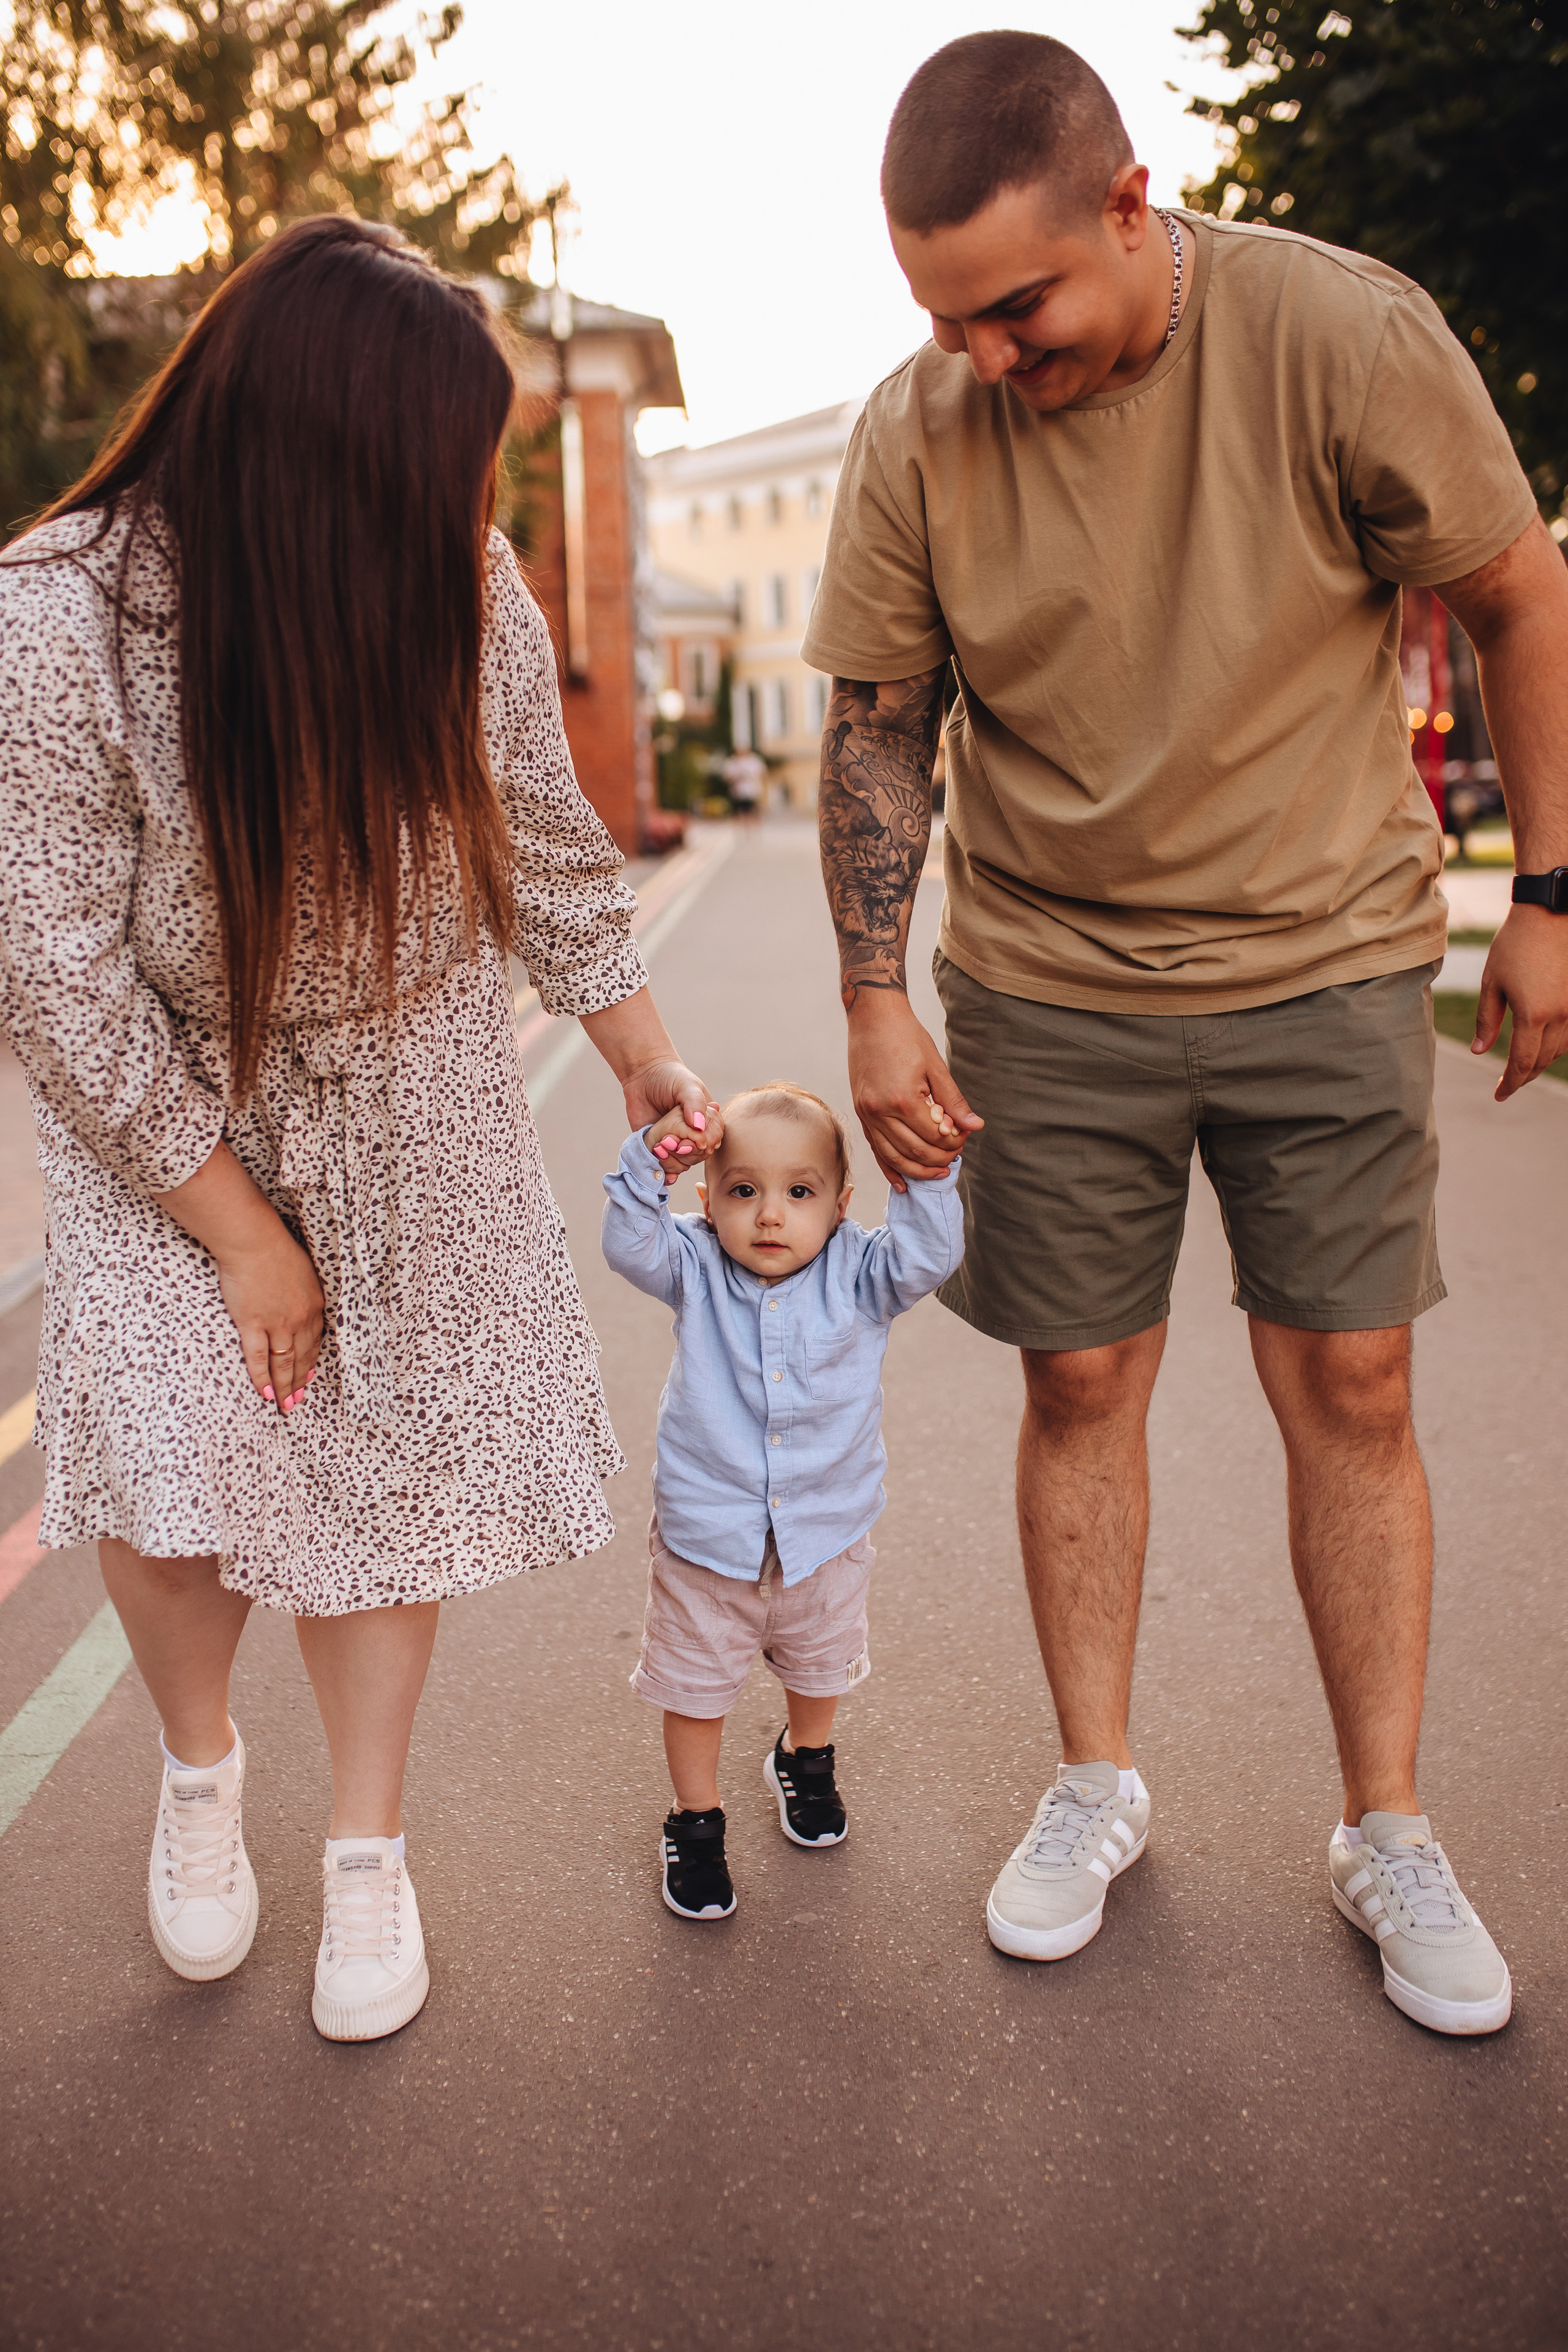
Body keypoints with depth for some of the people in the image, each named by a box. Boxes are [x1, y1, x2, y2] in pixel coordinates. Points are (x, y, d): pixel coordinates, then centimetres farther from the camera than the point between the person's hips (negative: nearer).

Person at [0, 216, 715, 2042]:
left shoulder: (464, 597, -17)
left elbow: (548, 851, 0)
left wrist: (642, 1055, 7)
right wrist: (240, 1228, -16)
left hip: (414, 1106, 3)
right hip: (165, 1111, -2)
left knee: (395, 1458, 4)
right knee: (177, 1443, -15)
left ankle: (368, 1850, 25)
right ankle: (199, 1763, 20)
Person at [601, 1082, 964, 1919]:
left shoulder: (855, 1277, -11)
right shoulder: (697, 1273, -12)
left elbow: (928, 1256, -23)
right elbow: (630, 1244, -25)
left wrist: (926, 1177, -34)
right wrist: (651, 1161, -38)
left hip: (825, 1532, 2)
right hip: (705, 1534, -2)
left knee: (819, 1668, 27)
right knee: (695, 1684, 13)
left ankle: (805, 1760, 57)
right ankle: (695, 1820, 35)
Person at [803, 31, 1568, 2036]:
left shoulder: (1343, 338, -15)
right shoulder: (916, 429, -9)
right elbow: (878, 724, 0)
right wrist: (875, 998, -5)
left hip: (1325, 960, -1)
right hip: (1048, 986, 2)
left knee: (1350, 1383, 2)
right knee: (1078, 1383, 7)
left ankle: (1385, 1832, 20)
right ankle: (1095, 1788, 26)